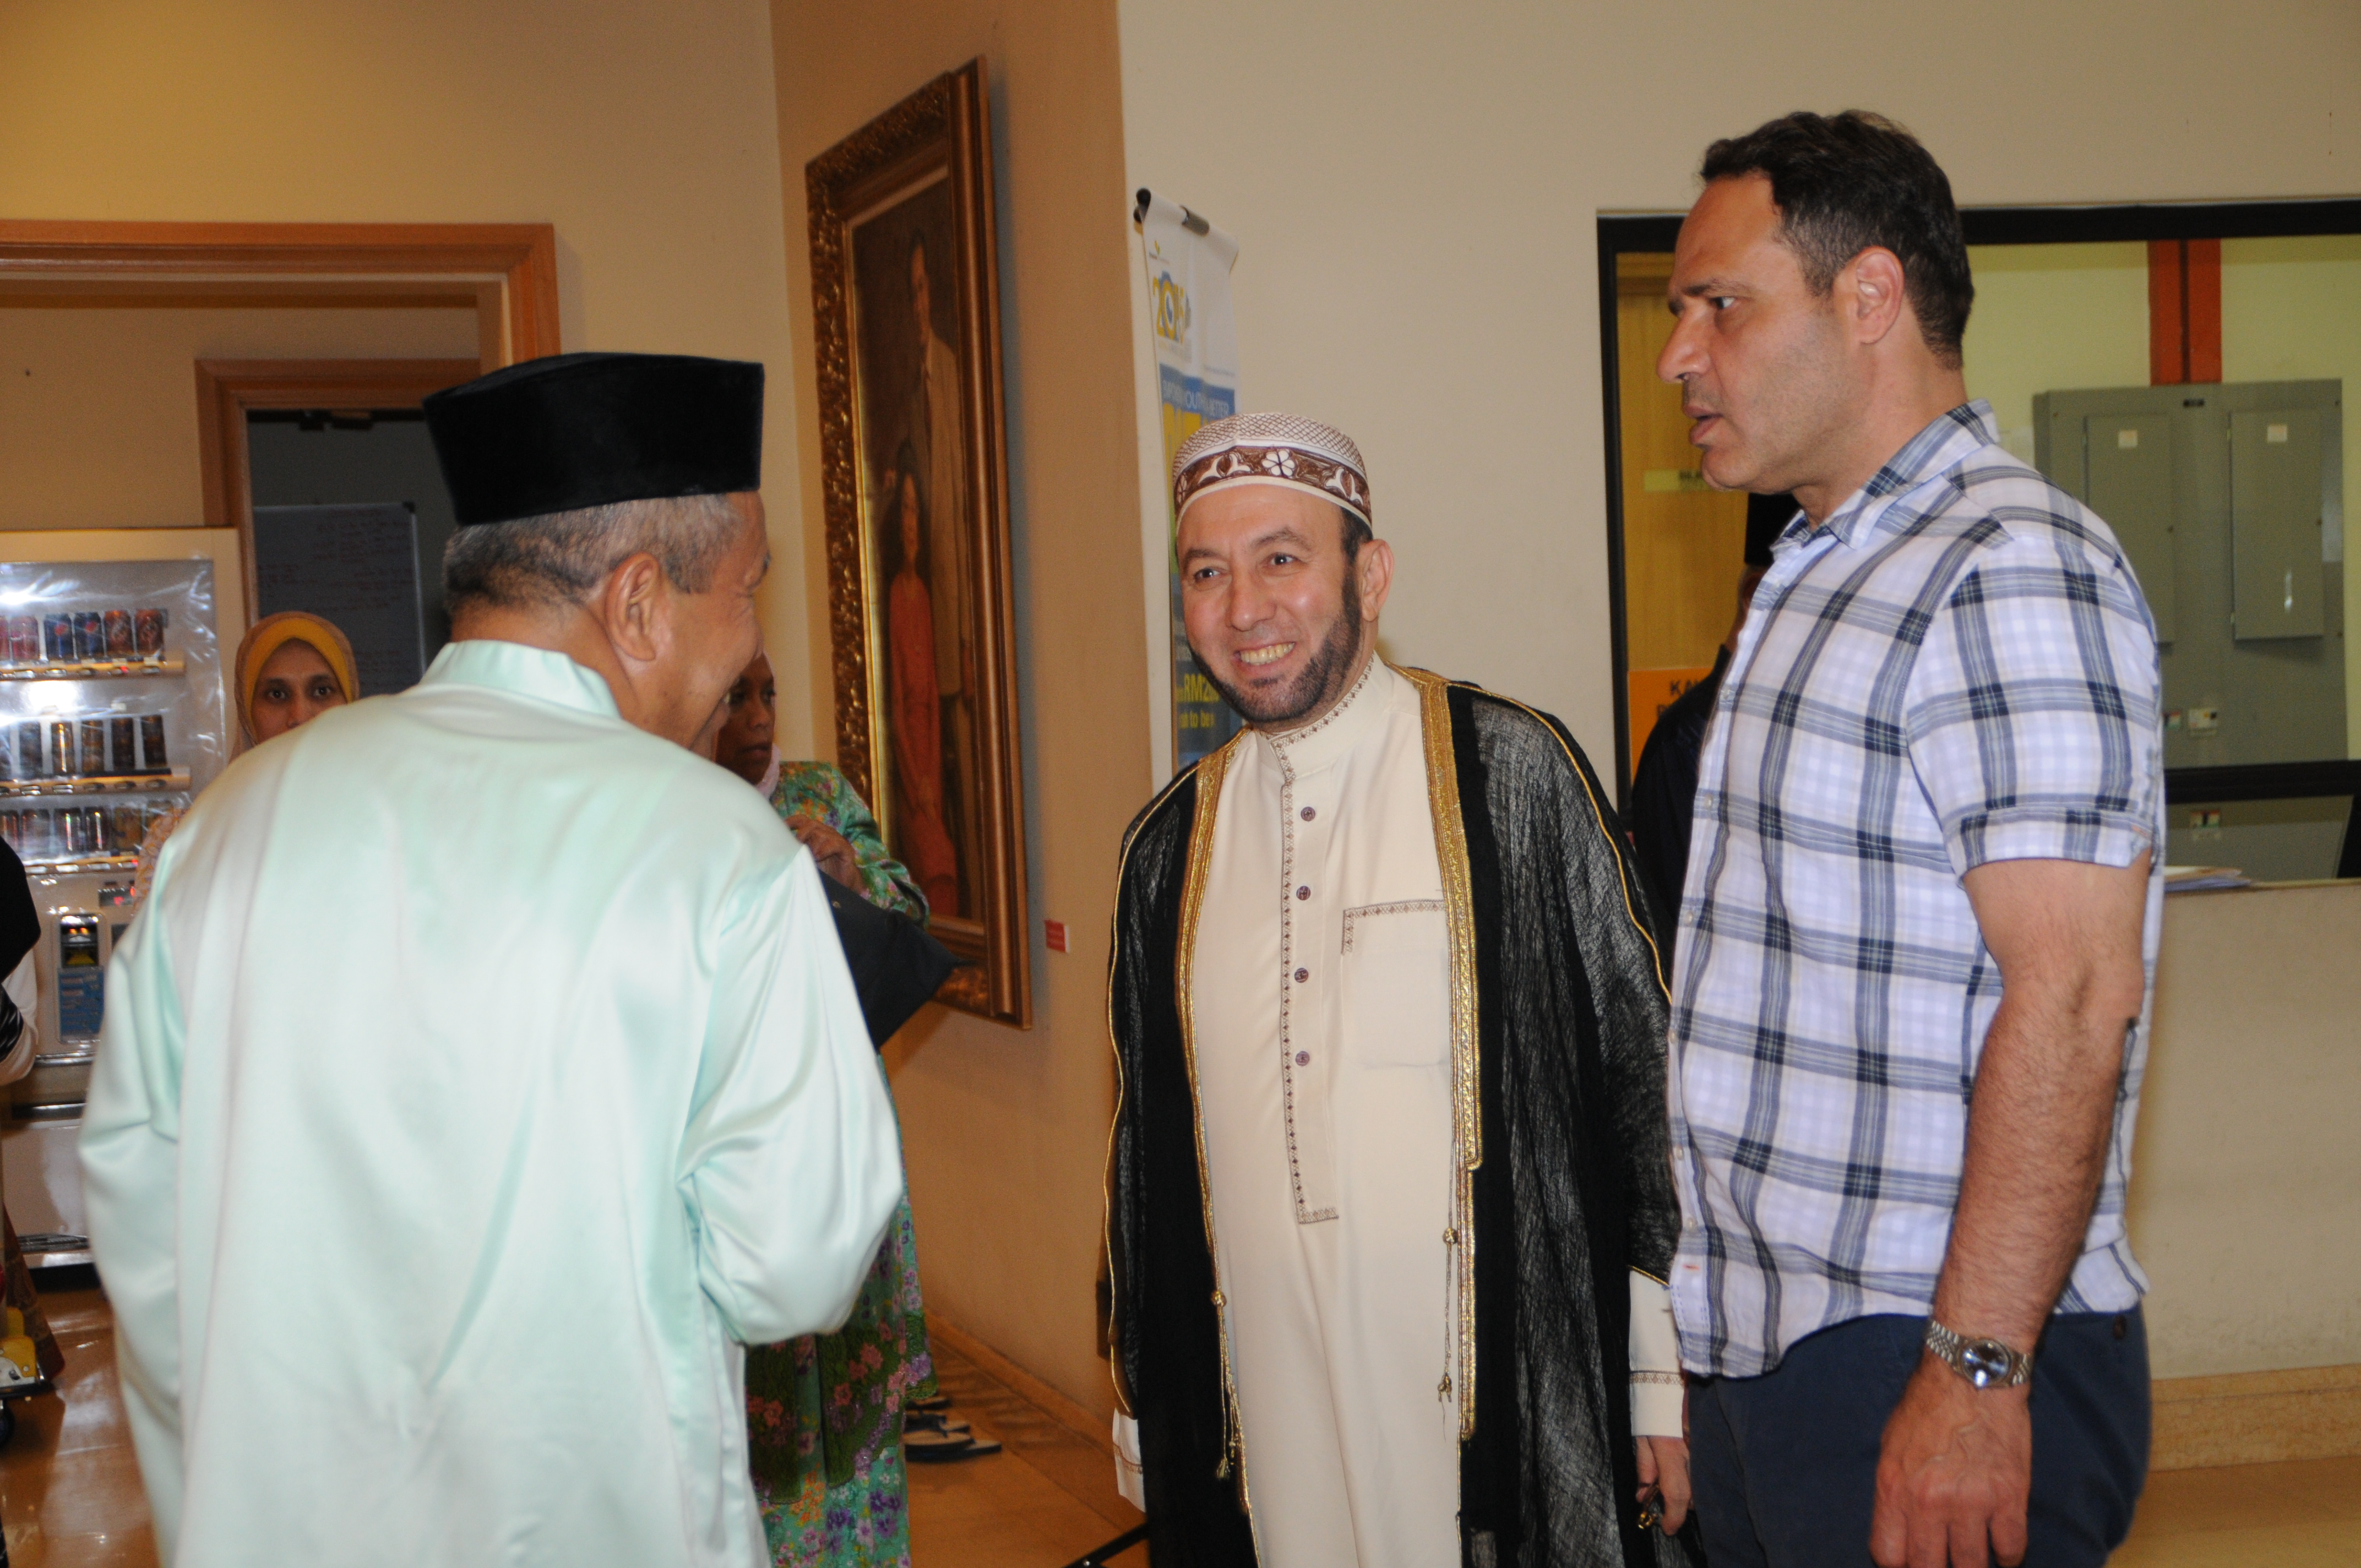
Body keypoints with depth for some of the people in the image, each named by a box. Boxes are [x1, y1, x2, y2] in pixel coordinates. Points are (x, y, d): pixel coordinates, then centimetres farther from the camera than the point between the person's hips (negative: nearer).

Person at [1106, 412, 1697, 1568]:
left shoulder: (1513, 775, -5)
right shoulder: (1170, 847, 8)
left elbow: (1645, 1080, -4)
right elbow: (1144, 1157, 15)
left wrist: (1665, 1383, -6)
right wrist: (1145, 1413, 16)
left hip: (1490, 1394, -3)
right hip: (1267, 1422, 4)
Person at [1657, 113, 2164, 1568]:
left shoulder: (2012, 569, -14)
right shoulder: (1823, 578, 15)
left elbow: (2073, 995, -21)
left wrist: (1971, 1371, -23)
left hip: (1931, 1372, -8)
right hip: (1764, 1347, 9)